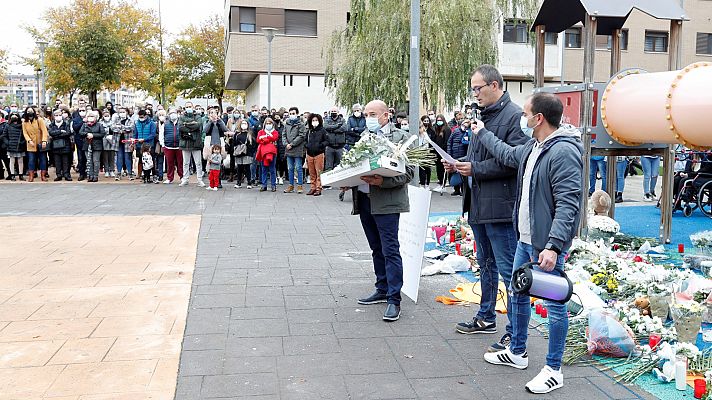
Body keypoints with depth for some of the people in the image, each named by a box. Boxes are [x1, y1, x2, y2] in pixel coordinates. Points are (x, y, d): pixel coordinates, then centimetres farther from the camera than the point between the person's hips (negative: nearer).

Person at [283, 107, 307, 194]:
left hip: (298, 150, -5)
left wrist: (292, 144, -14)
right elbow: (284, 135, 14)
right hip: (288, 150, 5)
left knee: (298, 168, -1)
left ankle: (300, 185, 6)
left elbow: (302, 136, -11)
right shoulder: (287, 124, 12)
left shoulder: (300, 124, -4)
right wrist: (286, 144, -4)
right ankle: (291, 185, 18)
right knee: (290, 168, 10)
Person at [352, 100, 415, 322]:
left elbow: (408, 171, -11)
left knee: (390, 250, -6)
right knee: (377, 249, 16)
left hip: (386, 201, -7)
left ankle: (394, 299, -1)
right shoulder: (364, 137, 17)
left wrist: (382, 181, -23)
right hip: (364, 199, 7)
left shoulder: (400, 137, -4)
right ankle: (382, 290, 27)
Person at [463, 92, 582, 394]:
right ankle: (517, 353, 38)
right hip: (525, 240, 10)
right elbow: (507, 155, 31)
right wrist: (482, 132, 40)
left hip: (548, 245, -10)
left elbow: (568, 204, -25)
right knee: (518, 294, 21)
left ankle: (553, 371, 15)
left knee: (553, 304, 1)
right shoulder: (532, 148, 9)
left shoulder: (563, 152, -20)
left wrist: (553, 245, -30)